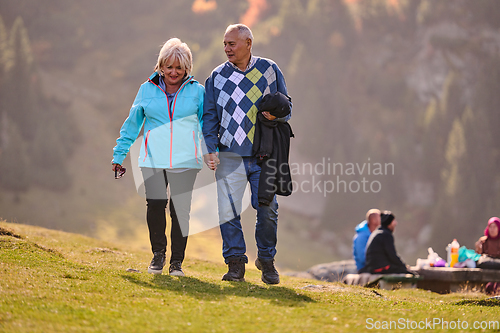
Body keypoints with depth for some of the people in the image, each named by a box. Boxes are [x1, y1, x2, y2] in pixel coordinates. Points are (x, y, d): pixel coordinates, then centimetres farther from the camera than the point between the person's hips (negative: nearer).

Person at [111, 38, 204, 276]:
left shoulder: (197, 91, 6)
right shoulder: (148, 89, 9)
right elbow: (132, 124, 15)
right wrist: (119, 155, 14)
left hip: (185, 160, -1)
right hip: (153, 160, 1)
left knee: (180, 209, -4)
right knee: (155, 205, -12)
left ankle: (177, 261, 9)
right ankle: (158, 253, 8)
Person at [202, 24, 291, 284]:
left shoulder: (269, 70, 8)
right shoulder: (218, 76, 9)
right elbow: (209, 116, 9)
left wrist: (276, 115, -10)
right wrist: (210, 149, -2)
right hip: (230, 154, 0)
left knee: (267, 208, -3)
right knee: (228, 209, -7)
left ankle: (266, 258, 16)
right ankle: (235, 262, 2)